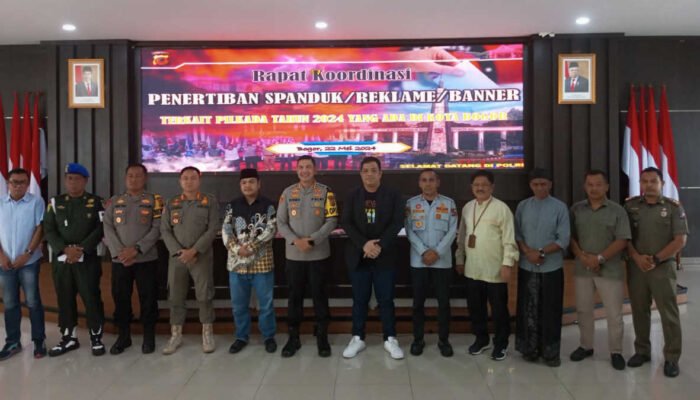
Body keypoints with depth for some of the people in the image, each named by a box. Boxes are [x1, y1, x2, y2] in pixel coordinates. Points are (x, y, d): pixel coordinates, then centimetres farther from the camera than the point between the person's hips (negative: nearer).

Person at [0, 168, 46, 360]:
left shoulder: (36, 202, -4)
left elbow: (40, 229, -7)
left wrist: (27, 254, -11)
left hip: (29, 262, -3)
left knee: (33, 302, 2)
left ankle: (39, 341, 12)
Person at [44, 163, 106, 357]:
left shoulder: (96, 202, 2)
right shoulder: (55, 202, 9)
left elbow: (101, 229, -5)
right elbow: (48, 230, 3)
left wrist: (81, 249, -14)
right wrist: (64, 249, -12)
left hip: (88, 259, -3)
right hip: (61, 259, 3)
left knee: (91, 298, -1)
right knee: (64, 299, 9)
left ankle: (96, 338, 11)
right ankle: (69, 338, 22)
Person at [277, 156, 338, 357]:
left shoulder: (325, 192, -1)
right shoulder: (288, 193, 4)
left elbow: (332, 221, -6)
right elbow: (281, 222, 2)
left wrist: (313, 240, -17)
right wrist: (295, 241, -14)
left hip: (319, 254, -1)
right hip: (293, 254, 2)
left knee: (319, 295, 7)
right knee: (295, 296, 9)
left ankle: (322, 337, 21)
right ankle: (293, 337, 23)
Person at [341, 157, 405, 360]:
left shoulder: (393, 195, 1)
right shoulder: (353, 196, 5)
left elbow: (397, 223, -7)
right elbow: (346, 223, -3)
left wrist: (380, 245, -18)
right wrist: (364, 244, -17)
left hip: (384, 256, -1)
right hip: (358, 256, 1)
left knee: (386, 299, 5)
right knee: (359, 299, 8)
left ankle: (390, 339, 19)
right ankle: (358, 338, 20)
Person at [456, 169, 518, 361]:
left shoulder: (501, 208, -10)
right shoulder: (467, 208, 9)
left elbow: (509, 239, -13)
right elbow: (462, 236, 15)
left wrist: (507, 263, -17)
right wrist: (459, 259, 15)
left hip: (495, 270, -5)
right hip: (472, 269, 6)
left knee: (499, 309, 8)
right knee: (475, 307, 16)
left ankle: (501, 344, 25)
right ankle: (481, 339, 35)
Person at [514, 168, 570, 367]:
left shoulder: (560, 207, -3)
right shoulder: (522, 206, 5)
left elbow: (563, 240, -7)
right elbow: (517, 234, 3)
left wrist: (541, 252, -16)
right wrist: (528, 252, -13)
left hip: (552, 268, -2)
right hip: (526, 267, 2)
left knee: (550, 311, 6)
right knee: (528, 310, 9)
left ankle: (550, 352, 19)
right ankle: (529, 348, 22)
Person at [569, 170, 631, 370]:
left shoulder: (617, 210, -3)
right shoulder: (576, 209, 5)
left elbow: (622, 241, -8)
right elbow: (570, 237, 3)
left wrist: (600, 258, -17)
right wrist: (582, 256, -12)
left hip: (610, 270, -2)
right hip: (583, 269, 3)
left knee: (614, 314, 4)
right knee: (583, 310, 12)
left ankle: (616, 352, 20)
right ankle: (586, 346, 28)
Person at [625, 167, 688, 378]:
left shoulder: (674, 207, -1)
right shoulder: (630, 206, 5)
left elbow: (680, 240, -6)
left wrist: (656, 259, -13)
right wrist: (637, 257, -10)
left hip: (663, 267, -2)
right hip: (635, 267, 2)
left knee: (669, 313, 1)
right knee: (639, 311, 10)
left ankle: (672, 358, 12)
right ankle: (642, 351, 23)